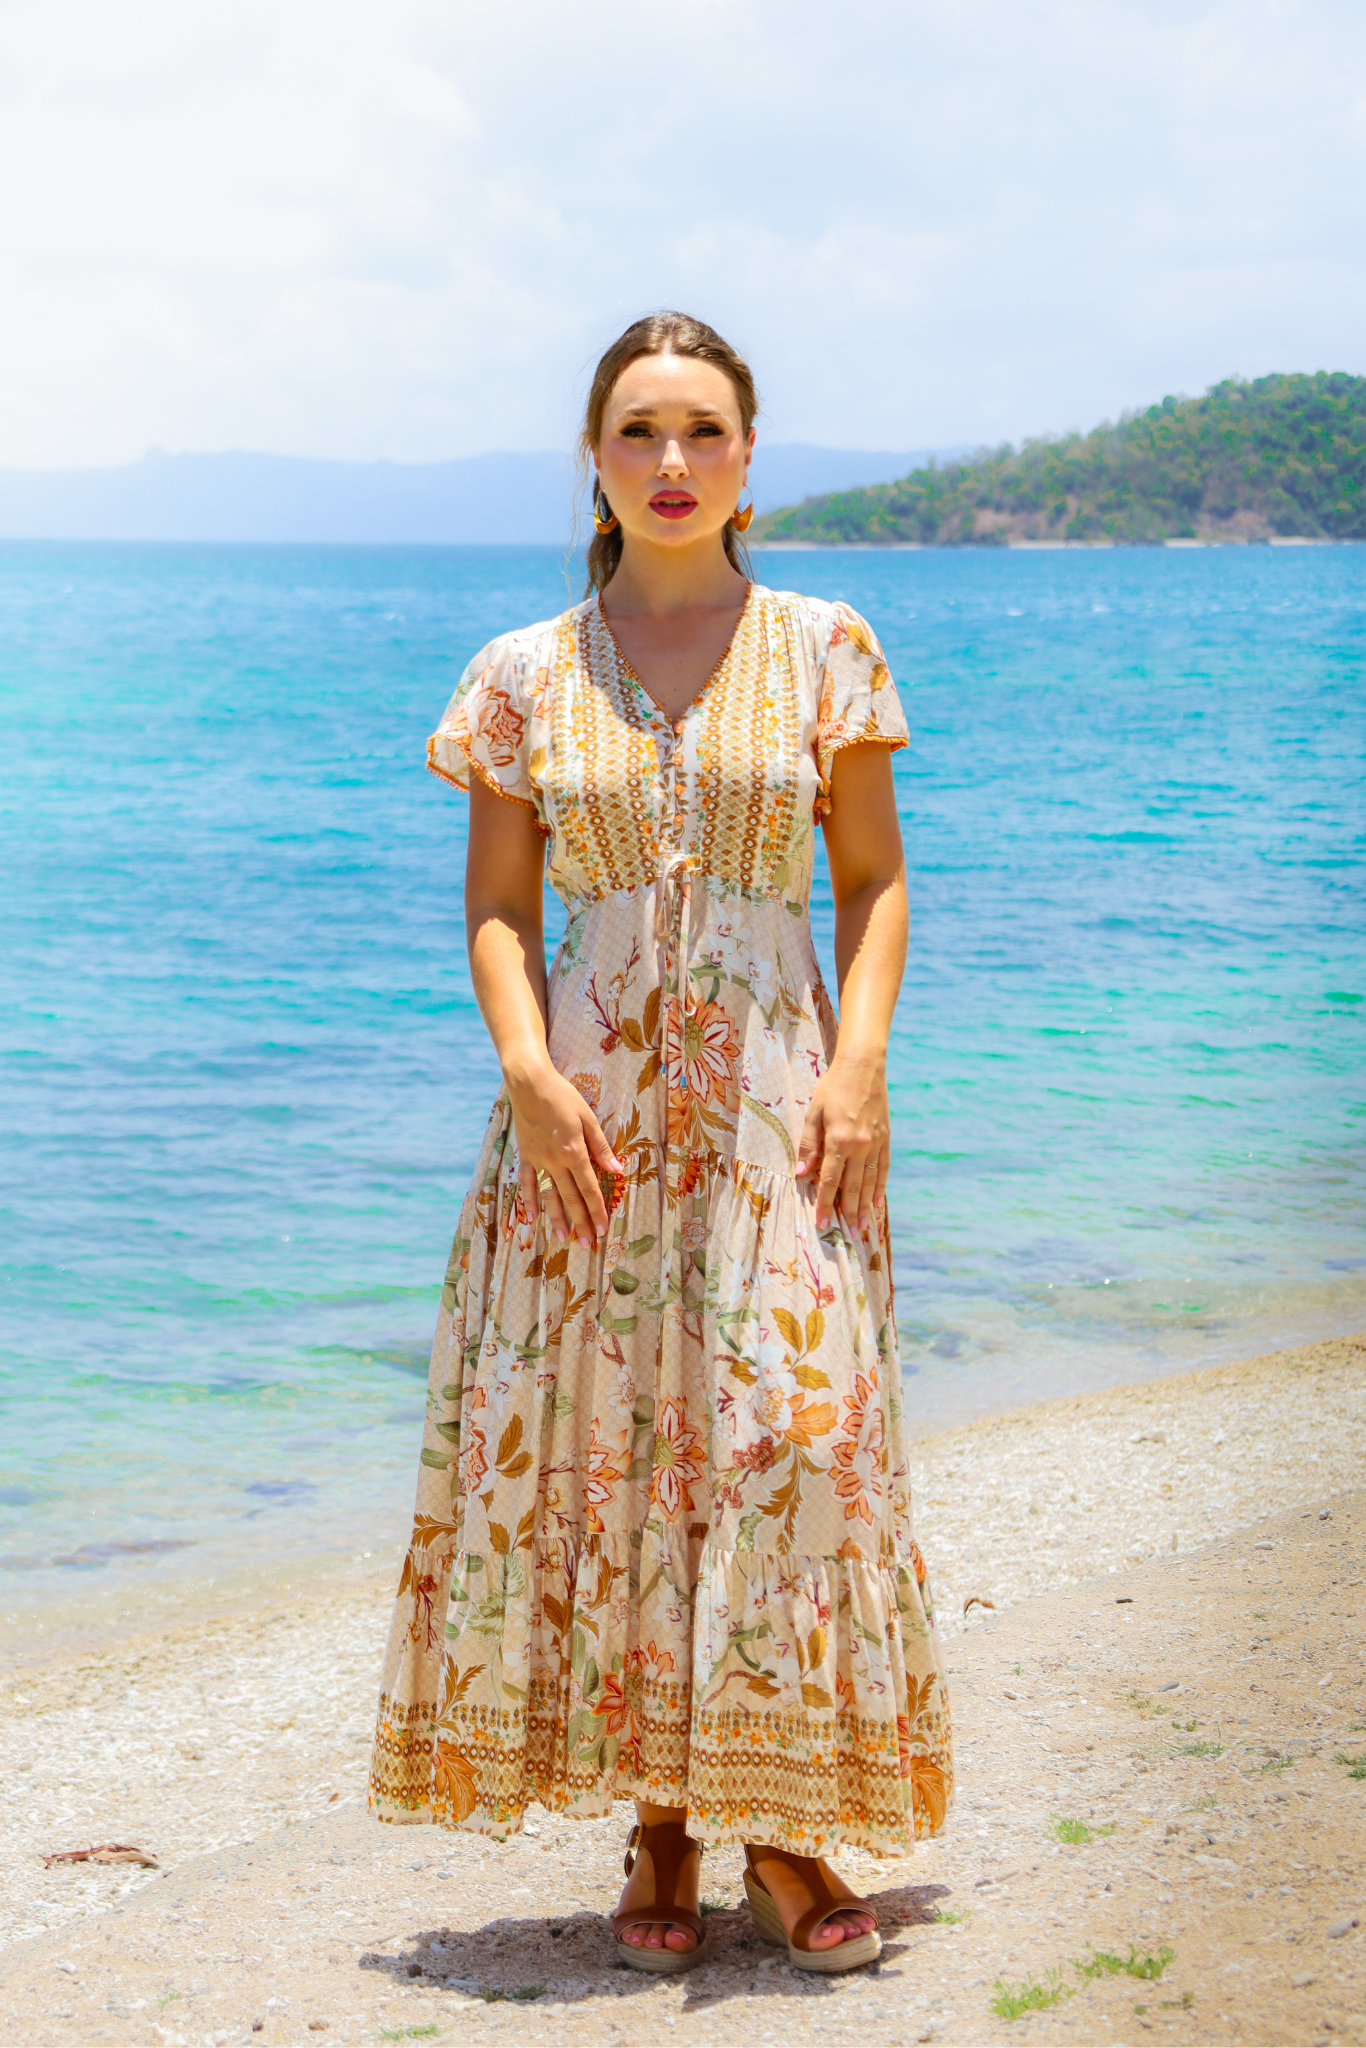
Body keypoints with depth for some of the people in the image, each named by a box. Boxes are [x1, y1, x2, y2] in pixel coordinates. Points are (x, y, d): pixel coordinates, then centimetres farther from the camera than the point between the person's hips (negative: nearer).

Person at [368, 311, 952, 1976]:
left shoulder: (823, 649, 5)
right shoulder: (524, 677, 6)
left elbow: (875, 879, 5)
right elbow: (497, 903, 6)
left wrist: (860, 1063, -8)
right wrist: (528, 1068, -10)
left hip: (777, 1094, 0)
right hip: (588, 1099, 1)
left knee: (791, 1436, -4)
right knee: (595, 1444, 0)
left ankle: (779, 1824, 8)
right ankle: (657, 1830, 11)